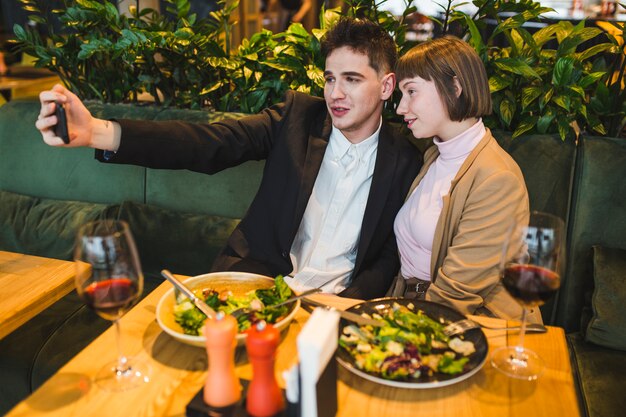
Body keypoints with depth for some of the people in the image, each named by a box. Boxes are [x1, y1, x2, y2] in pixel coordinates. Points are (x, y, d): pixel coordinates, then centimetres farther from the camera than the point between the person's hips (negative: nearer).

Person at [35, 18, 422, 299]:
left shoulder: (405, 161, -1)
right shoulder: (298, 115, -1)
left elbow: (389, 258, 3)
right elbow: (210, 143, -13)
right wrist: (98, 132, -26)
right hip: (256, 277, 2)